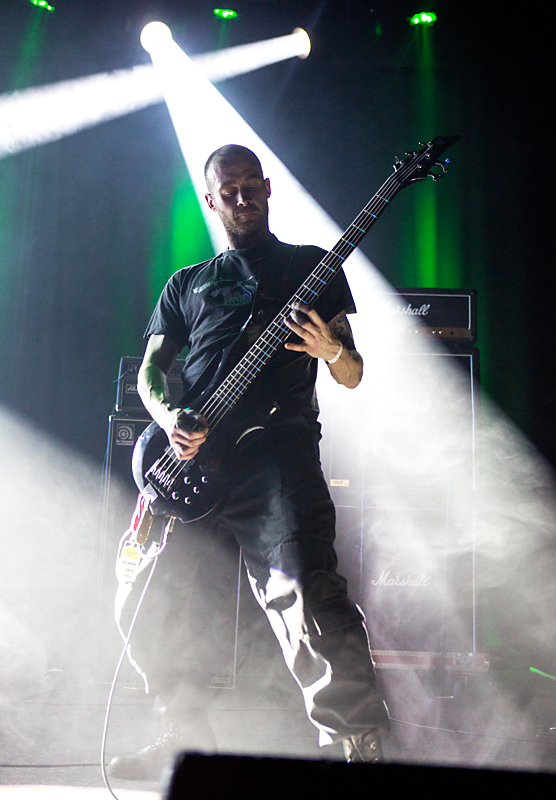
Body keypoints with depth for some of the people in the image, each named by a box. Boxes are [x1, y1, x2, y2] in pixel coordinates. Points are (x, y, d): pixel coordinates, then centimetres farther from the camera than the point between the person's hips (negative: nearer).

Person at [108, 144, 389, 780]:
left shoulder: (313, 267, 17)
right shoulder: (186, 284, 25)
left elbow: (353, 375, 13)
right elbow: (149, 370, 20)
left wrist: (330, 351, -11)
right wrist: (170, 419, -2)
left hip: (277, 448, -4)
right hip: (190, 460, 4)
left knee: (308, 596, -23)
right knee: (155, 603, 3)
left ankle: (360, 747, -18)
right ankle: (190, 739, 23)